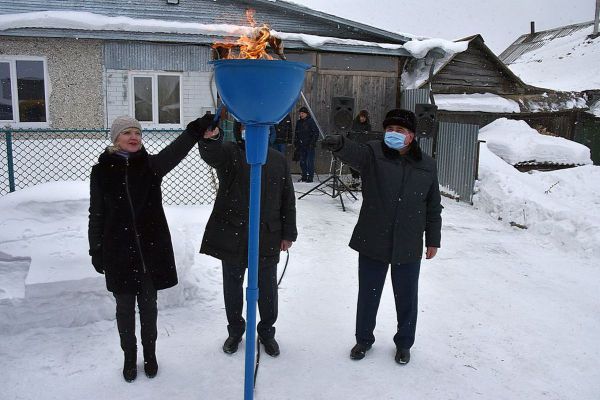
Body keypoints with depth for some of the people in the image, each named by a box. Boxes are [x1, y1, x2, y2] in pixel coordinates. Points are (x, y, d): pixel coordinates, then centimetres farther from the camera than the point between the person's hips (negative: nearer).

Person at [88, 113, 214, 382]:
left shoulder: (151, 165, -5)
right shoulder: (102, 170, -4)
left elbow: (178, 148, -26)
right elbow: (96, 215, 2)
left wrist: (201, 126, -44)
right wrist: (96, 252, 2)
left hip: (151, 250, 0)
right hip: (118, 253, 0)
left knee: (148, 305, 15)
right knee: (125, 308, 14)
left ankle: (150, 354, 35)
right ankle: (129, 356, 35)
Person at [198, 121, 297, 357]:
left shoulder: (278, 159, 7)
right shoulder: (228, 152, 0)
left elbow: (288, 200, 7)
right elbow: (210, 154, -26)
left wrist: (288, 234, 4)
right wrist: (209, 138, -49)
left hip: (267, 237, 1)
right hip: (231, 235, -1)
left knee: (268, 288, 12)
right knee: (233, 286, 14)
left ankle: (267, 332, 34)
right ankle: (235, 331, 36)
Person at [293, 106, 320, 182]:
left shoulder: (311, 121, -3)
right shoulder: (299, 122, 15)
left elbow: (316, 132, -6)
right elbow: (296, 133, 23)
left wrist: (312, 142, -13)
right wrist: (296, 143, 15)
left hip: (309, 145, -6)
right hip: (301, 145, 6)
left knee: (310, 161, -6)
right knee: (302, 162, 8)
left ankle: (310, 177, -2)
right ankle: (304, 177, 17)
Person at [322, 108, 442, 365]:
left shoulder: (427, 165, 2)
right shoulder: (373, 154, -5)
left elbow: (433, 207, 8)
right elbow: (353, 152, -29)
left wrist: (433, 240, 8)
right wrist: (338, 144, -52)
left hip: (408, 247, 1)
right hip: (373, 243, -1)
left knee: (406, 297, 15)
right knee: (368, 294, 15)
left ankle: (404, 343, 38)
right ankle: (364, 339, 37)